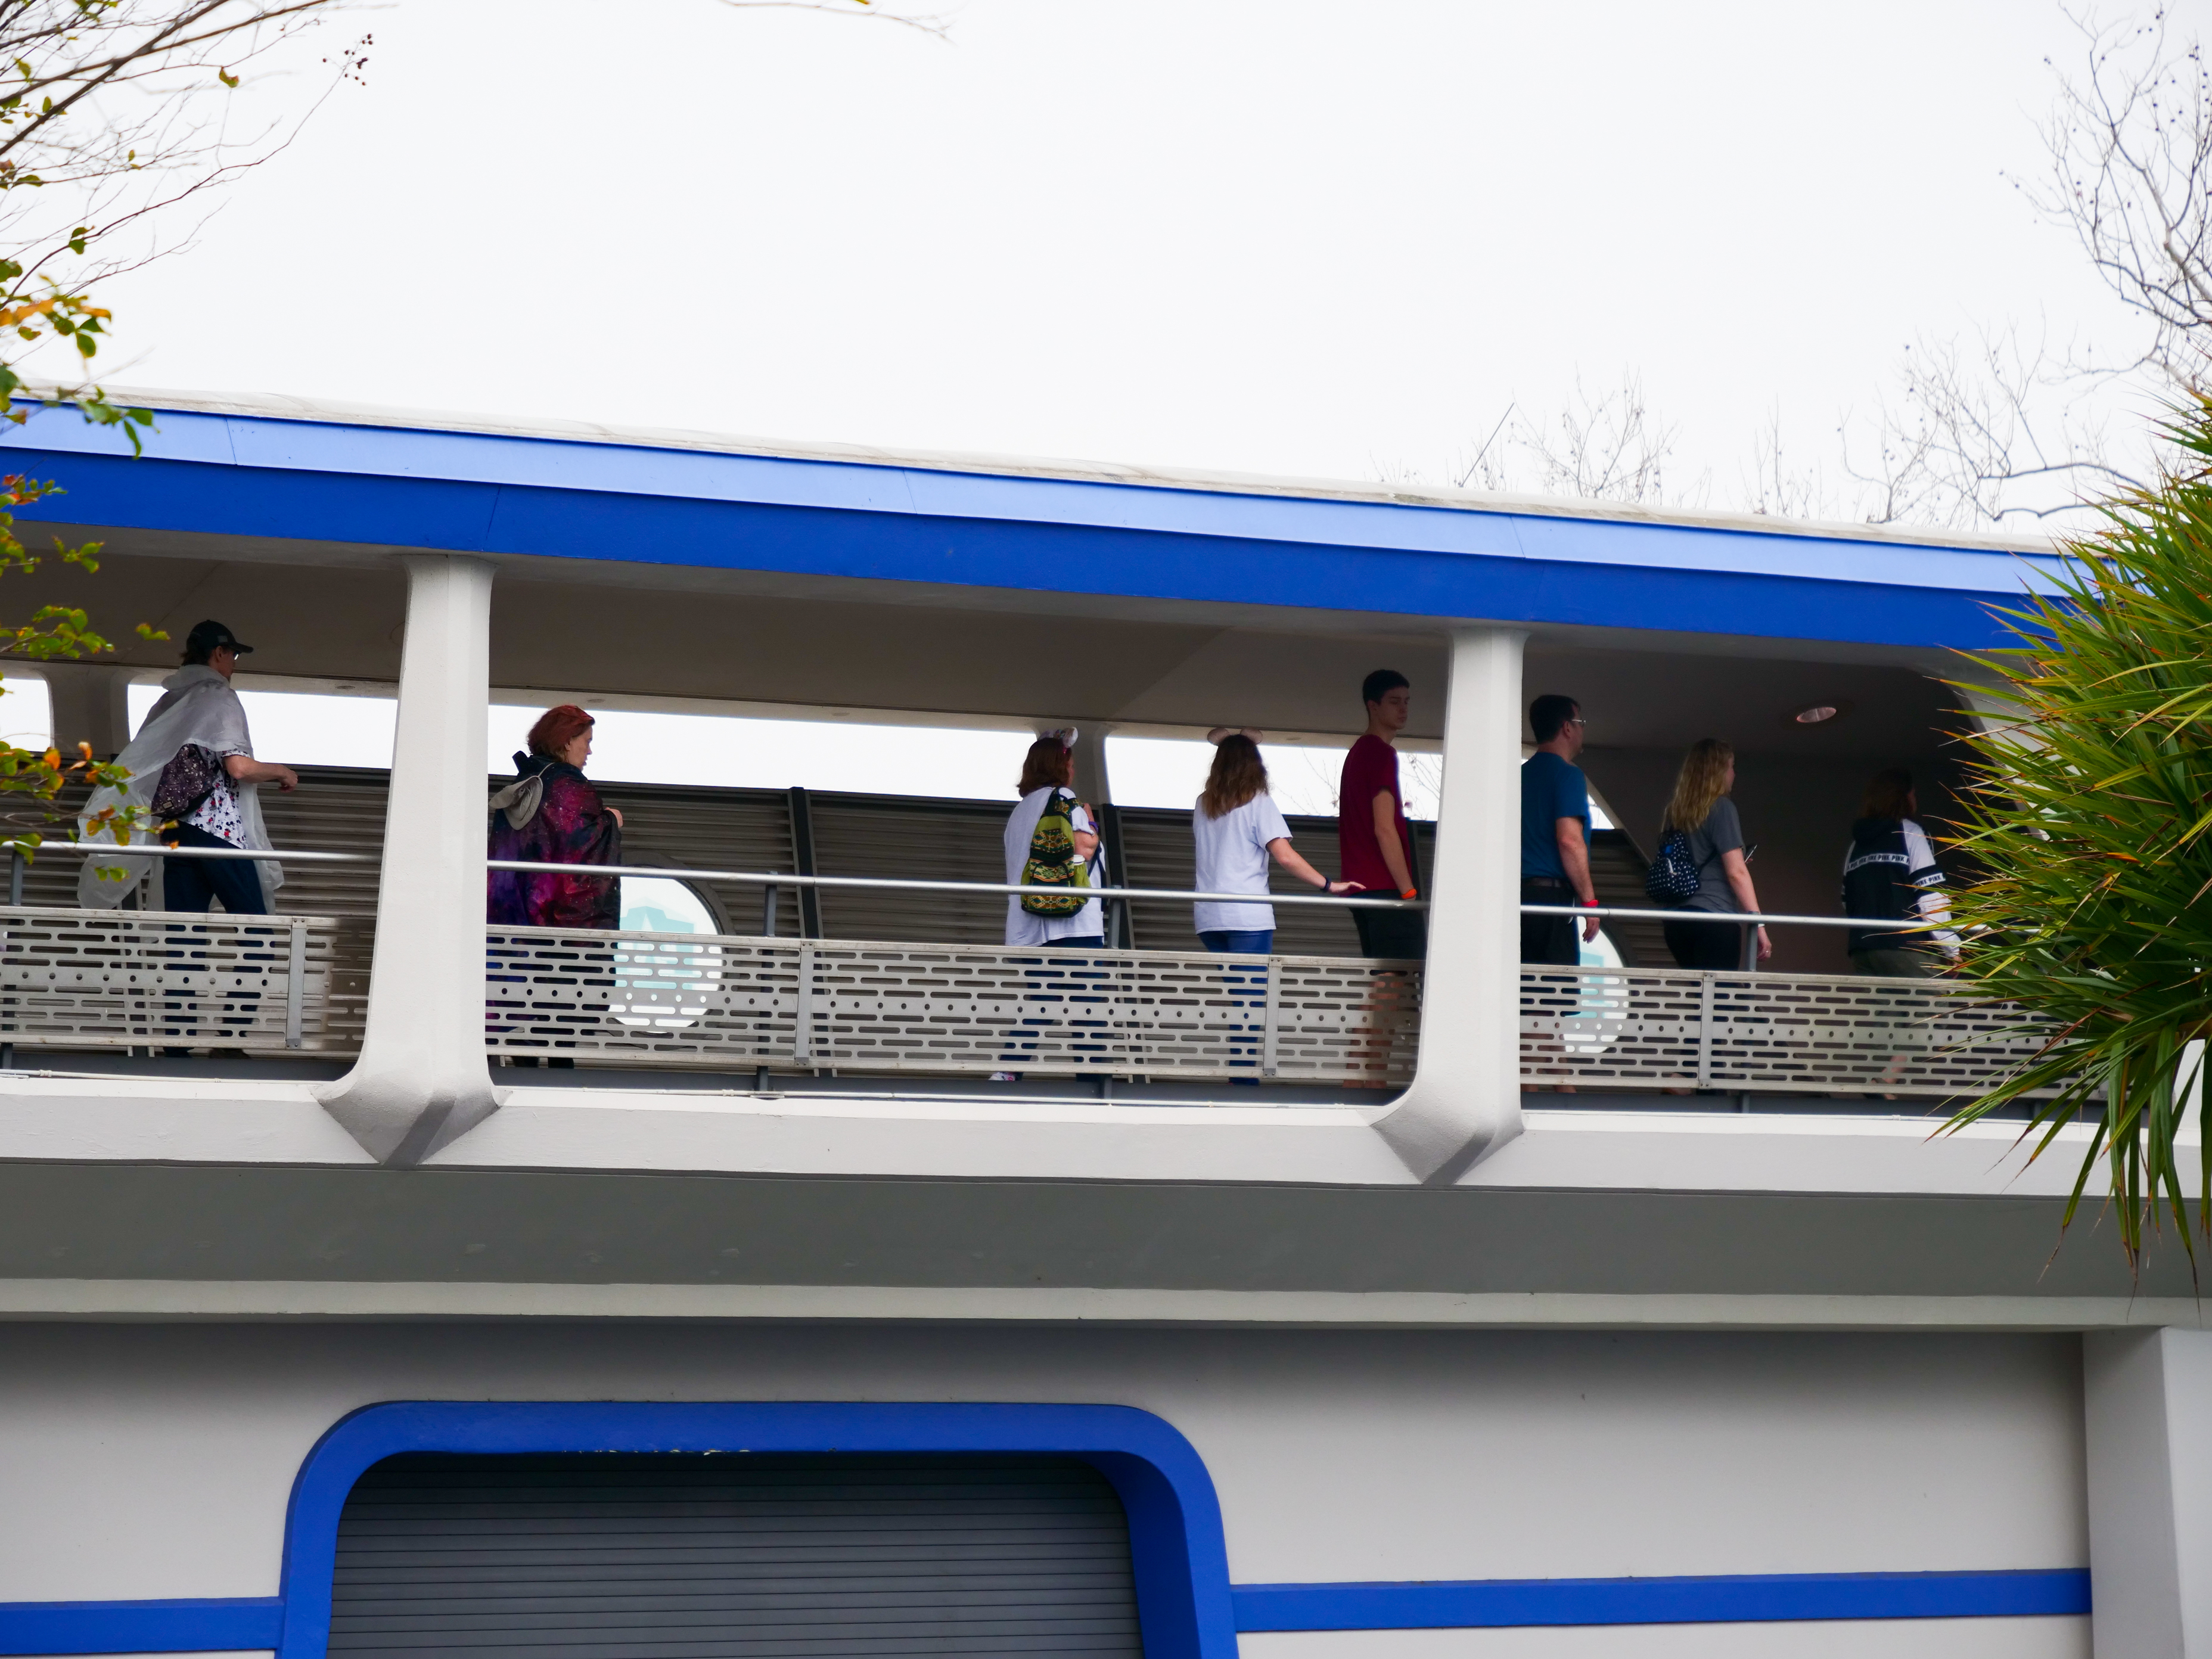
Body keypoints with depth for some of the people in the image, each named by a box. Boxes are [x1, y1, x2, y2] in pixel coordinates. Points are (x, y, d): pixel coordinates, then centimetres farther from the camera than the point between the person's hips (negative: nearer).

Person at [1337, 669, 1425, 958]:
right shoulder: (1382, 753, -9)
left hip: (1362, 886, 10)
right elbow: (1385, 829, -16)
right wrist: (1409, 891, -15)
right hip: (1387, 888, -10)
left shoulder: (1358, 752, 19)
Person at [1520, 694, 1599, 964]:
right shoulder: (1568, 774, -7)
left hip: (1518, 891, 8)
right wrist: (1590, 901, -12)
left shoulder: (1523, 773, 17)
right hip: (1552, 894, -8)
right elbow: (1570, 840, -17)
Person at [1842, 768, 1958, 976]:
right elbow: (1931, 895, -8)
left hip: (1862, 951, 7)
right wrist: (1951, 948, -6)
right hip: (1906, 951, -6)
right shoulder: (1910, 834, -1)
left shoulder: (1857, 844, 18)